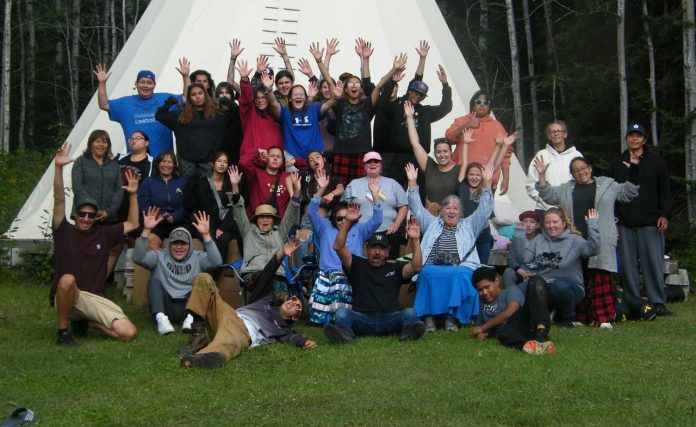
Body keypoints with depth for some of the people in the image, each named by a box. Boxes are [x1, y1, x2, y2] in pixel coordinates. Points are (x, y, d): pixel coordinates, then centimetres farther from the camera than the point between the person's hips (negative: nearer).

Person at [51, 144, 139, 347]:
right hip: (66, 299, -3)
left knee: (129, 333, -16)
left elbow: (132, 224, 16)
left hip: (96, 299, 3)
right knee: (67, 279, -41)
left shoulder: (103, 234, 8)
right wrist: (58, 167, -24)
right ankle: (63, 330, -17)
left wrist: (132, 195, 5)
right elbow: (59, 199, -13)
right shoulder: (64, 232, -1)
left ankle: (86, 322, 12)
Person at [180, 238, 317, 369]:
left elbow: (293, 337, 3)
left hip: (245, 332, -5)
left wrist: (305, 342, -22)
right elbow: (267, 276, 22)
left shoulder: (282, 328, 27)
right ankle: (198, 337, -23)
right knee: (203, 279, -13)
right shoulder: (269, 299, 37)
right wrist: (281, 254, 6)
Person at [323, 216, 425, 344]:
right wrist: (347, 222, -1)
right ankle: (344, 332, -59)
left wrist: (416, 240, -6)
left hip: (390, 319, 1)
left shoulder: (395, 268, 20)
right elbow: (338, 247, 7)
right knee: (341, 313, -29)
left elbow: (417, 267, 2)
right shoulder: (358, 265, 20)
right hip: (361, 318, -1)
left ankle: (409, 330, -57)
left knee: (410, 313, -27)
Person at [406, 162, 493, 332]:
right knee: (428, 273, -34)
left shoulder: (468, 225, 26)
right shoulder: (432, 223, 29)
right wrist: (412, 183, 13)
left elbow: (484, 210, 17)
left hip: (461, 268, 0)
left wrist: (487, 183, 7)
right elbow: (417, 208, 22)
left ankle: (452, 316, -29)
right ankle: (428, 316, -31)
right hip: (433, 268, 1)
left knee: (458, 275, -36)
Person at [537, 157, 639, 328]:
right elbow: (548, 195, 17)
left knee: (601, 280, -8)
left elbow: (627, 193, 12)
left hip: (600, 242, -2)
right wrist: (542, 175, 6)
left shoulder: (607, 184, 14)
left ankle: (603, 317, -7)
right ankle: (581, 317, 11)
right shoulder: (566, 189, 19)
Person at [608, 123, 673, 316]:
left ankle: (657, 303, 2)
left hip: (650, 222, -2)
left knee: (653, 262, -5)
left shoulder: (656, 162, 10)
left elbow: (665, 191, 7)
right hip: (624, 223, 2)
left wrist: (664, 215, -5)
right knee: (628, 266, 1)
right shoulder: (616, 164, 16)